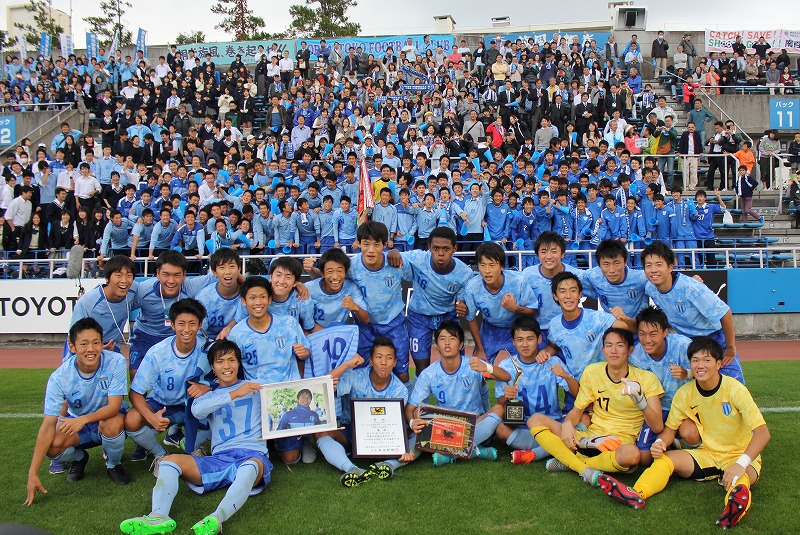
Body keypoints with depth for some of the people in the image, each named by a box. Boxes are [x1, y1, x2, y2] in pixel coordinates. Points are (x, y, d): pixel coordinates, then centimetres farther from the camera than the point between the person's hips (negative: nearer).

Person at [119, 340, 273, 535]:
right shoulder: (210, 396, 21)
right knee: (170, 461, -15)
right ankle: (158, 517, -37)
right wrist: (234, 394, -13)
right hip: (219, 458, 4)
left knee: (250, 466, -39)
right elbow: (197, 410, -4)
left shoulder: (255, 388, 18)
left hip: (252, 454, -3)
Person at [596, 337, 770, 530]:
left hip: (739, 456, -3)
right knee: (666, 458, -21)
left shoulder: (735, 389, -16)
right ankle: (636, 494, -45)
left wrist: (740, 464, -38)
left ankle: (736, 504, -69)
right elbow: (670, 428, 4)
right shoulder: (684, 394, -4)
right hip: (706, 454, 4)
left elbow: (762, 433, -22)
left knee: (741, 478, -38)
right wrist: (661, 443, -21)